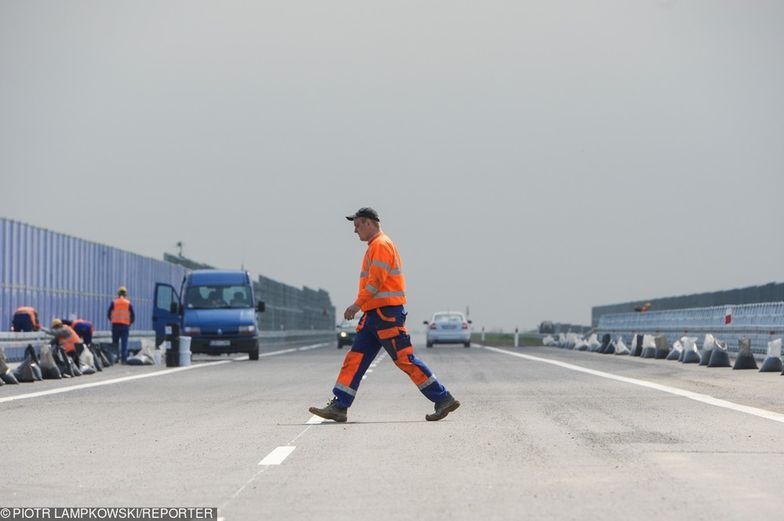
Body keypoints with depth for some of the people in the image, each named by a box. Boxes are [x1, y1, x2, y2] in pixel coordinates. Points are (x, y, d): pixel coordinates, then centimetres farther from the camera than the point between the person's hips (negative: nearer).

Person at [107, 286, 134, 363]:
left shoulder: (114, 302, 2)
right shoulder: (128, 303, 2)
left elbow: (108, 314, 5)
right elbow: (132, 316, 3)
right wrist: (130, 324, 18)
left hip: (115, 324, 1)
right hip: (125, 325, -1)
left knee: (115, 342, 9)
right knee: (124, 343, 0)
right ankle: (124, 359, -7)